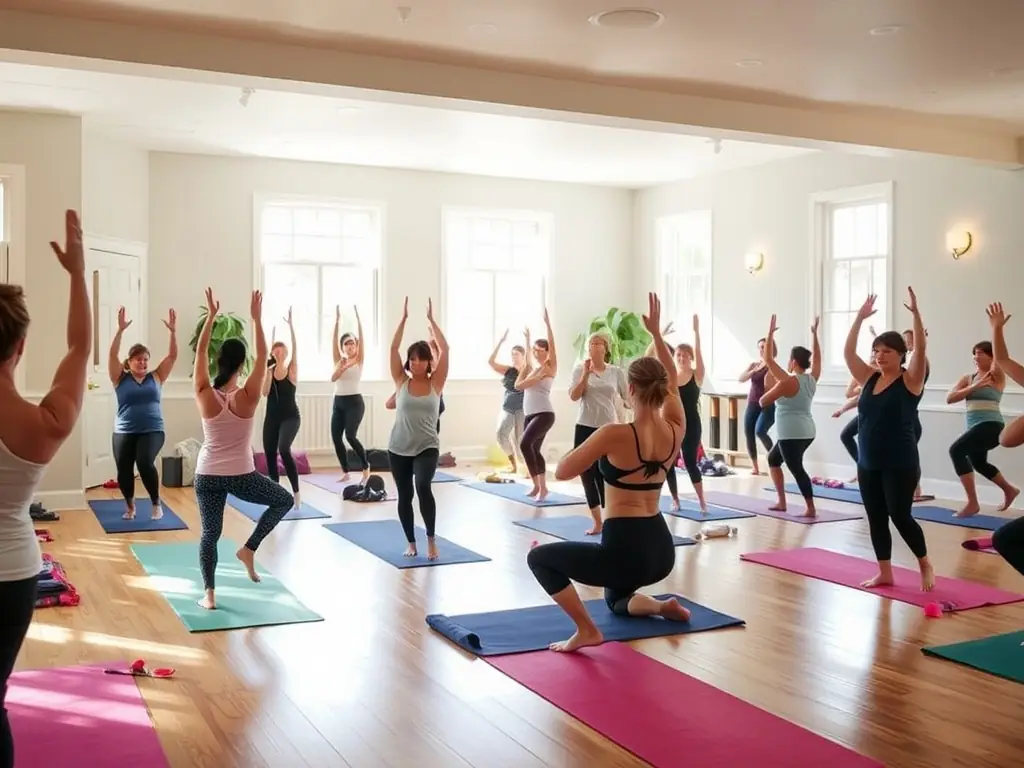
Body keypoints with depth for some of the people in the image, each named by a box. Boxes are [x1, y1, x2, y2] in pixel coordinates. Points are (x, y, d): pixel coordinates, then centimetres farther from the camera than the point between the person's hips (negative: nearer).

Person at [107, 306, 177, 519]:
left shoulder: (156, 377, 7)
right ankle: (130, 506, 23)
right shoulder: (121, 379, 4)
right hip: (124, 432, 1)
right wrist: (120, 330, -19)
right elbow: (112, 355, -8)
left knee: (145, 463, -24)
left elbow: (172, 356, 1)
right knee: (123, 471, -6)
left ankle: (156, 504, -4)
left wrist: (173, 332, -10)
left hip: (152, 430, -1)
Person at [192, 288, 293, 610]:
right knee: (284, 500, 19)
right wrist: (257, 318, -6)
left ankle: (209, 595, 10)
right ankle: (249, 549, 10)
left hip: (207, 477, 2)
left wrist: (211, 315, 1)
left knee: (210, 534, 13)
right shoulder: (247, 397, -14)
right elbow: (263, 357, -7)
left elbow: (200, 352, -1)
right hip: (241, 476, -2)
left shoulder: (204, 395, -9)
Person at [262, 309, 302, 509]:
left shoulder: (292, 370, -3)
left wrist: (290, 325, -21)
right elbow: (265, 392, -10)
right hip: (271, 417, 5)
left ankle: (296, 492, -18)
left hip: (290, 417, -5)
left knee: (284, 450, -25)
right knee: (270, 455, 7)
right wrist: (268, 372, -16)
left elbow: (295, 348, -15)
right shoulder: (269, 370, 3)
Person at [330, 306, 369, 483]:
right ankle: (345, 472, 14)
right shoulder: (339, 360, 10)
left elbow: (361, 338, -9)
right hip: (338, 402, 5)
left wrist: (357, 316, -15)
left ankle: (366, 467, -2)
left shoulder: (359, 360, 0)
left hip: (355, 402, -5)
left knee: (350, 435, -19)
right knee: (336, 438, 1)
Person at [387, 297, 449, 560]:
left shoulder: (435, 383, -1)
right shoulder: (402, 381, 1)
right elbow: (393, 348, -6)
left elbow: (445, 349, -8)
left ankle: (431, 541, -10)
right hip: (398, 448, 2)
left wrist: (431, 319, -8)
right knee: (404, 495, 8)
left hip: (427, 447, -2)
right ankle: (411, 543, 26)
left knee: (423, 486, -24)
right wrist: (404, 318, -10)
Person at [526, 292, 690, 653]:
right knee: (616, 600, 37)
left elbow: (562, 472, -9)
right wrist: (656, 332, 21)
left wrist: (591, 447, 8)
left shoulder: (616, 435, -17)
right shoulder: (674, 431, 1)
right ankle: (660, 606, 8)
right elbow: (672, 380, 18)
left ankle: (586, 631, -1)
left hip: (624, 552, -7)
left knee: (540, 558, 11)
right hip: (662, 550, 7)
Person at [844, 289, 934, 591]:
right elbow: (848, 352, 3)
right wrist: (860, 318, -3)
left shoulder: (910, 380, -6)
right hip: (868, 464, 6)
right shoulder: (869, 378, 8)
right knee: (876, 519, 9)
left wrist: (915, 313, -25)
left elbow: (921, 348, -19)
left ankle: (925, 564, 19)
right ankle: (885, 573, 19)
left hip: (900, 464, -6)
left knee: (900, 516, -3)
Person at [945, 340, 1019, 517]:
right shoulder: (968, 378, 12)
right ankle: (1009, 489, 55)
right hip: (976, 427, 8)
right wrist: (974, 387, -12)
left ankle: (972, 503, -22)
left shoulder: (997, 376, -3)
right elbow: (949, 398, -1)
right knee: (978, 462, 27)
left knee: (956, 450, -26)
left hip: (991, 425, -8)